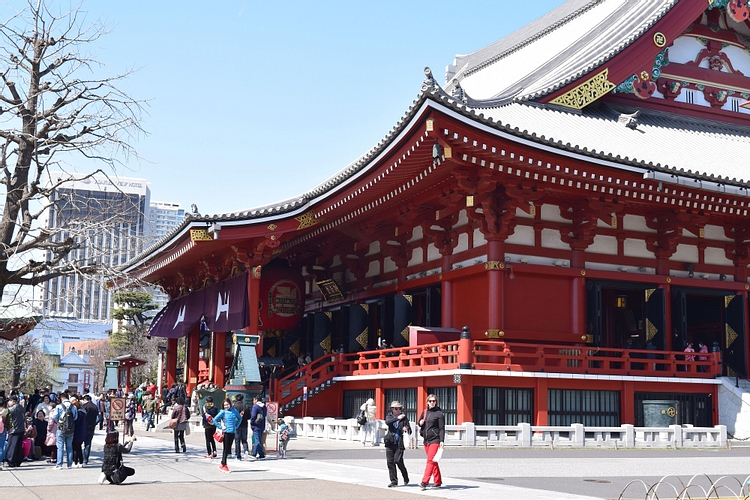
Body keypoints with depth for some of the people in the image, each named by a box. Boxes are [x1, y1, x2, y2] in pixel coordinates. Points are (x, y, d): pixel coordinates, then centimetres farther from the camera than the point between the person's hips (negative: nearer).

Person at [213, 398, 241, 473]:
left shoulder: (234, 411, 5)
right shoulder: (223, 412, -5)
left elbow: (239, 418, 22)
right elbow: (215, 420, -4)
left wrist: (236, 426, 11)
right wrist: (221, 427, -7)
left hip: (232, 432, 4)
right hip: (226, 432, -4)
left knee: (228, 448, 8)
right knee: (225, 449, -2)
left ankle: (223, 464, 18)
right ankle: (223, 465, 6)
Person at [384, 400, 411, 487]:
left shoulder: (404, 418, 6)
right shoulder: (389, 416, 9)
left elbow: (410, 431, 4)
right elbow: (387, 422, -15)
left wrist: (406, 429, -19)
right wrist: (397, 418, -28)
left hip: (400, 443, -2)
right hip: (390, 443, 3)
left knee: (398, 461, -11)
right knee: (390, 462, 2)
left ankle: (406, 478, 11)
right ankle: (394, 481, 14)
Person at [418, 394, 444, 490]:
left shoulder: (439, 413, -5)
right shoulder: (425, 412, 12)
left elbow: (442, 428, -8)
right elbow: (420, 422, 26)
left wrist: (442, 440, -16)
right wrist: (420, 423, 1)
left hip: (435, 440, -7)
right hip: (426, 440, 7)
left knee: (430, 461, -13)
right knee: (433, 462, 12)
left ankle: (424, 482, -19)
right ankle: (438, 482, 19)